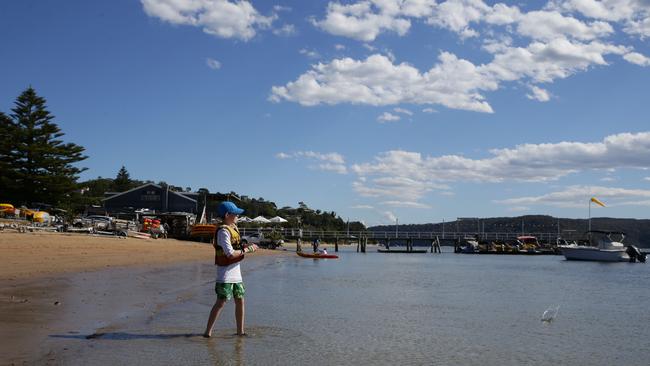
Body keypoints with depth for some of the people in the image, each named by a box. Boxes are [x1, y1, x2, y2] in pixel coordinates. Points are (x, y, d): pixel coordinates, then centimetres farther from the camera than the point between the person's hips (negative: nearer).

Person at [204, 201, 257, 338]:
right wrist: (246, 250, -13)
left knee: (240, 300, 11)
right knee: (221, 302, -8)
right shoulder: (223, 231, -16)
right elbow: (230, 253, -22)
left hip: (235, 272, 9)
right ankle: (208, 331, -1)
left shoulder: (234, 228, 14)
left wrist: (248, 247, 2)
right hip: (225, 273, -9)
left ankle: (240, 331, 19)